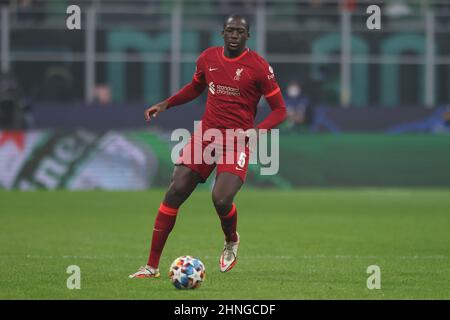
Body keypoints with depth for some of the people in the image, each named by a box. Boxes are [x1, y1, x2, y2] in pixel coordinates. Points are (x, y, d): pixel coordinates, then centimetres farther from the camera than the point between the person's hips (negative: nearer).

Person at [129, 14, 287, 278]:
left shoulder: (258, 66, -9)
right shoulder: (208, 58, 6)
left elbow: (280, 110, -5)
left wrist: (257, 130, -21)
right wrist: (166, 104, 12)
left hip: (237, 140, -4)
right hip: (206, 134, 4)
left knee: (221, 199, -23)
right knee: (175, 193, -6)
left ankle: (232, 241, 15)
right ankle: (152, 266, 0)